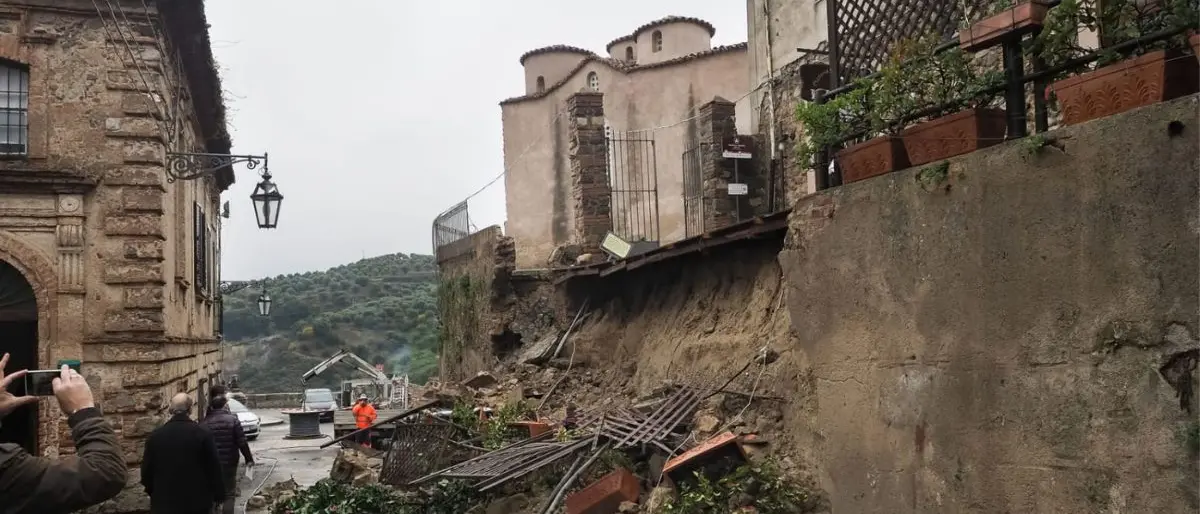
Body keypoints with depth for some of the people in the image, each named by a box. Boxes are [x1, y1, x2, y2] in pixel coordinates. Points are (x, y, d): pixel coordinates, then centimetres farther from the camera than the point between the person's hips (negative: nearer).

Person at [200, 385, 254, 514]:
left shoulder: (204, 423, -1)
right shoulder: (232, 420, -8)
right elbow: (242, 442, -8)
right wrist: (249, 458, 3)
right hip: (229, 463, -2)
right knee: (229, 495, 4)